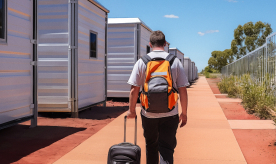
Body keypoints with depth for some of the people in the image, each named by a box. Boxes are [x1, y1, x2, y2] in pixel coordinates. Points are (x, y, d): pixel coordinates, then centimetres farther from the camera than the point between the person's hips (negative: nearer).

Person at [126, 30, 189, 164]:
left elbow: (134, 89, -4)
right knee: (166, 148, 3)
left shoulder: (141, 62, -2)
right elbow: (183, 90, -2)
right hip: (170, 114, -1)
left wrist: (131, 110, 9)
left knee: (151, 146, 20)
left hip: (148, 114, 1)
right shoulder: (175, 61, -2)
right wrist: (184, 113, 7)